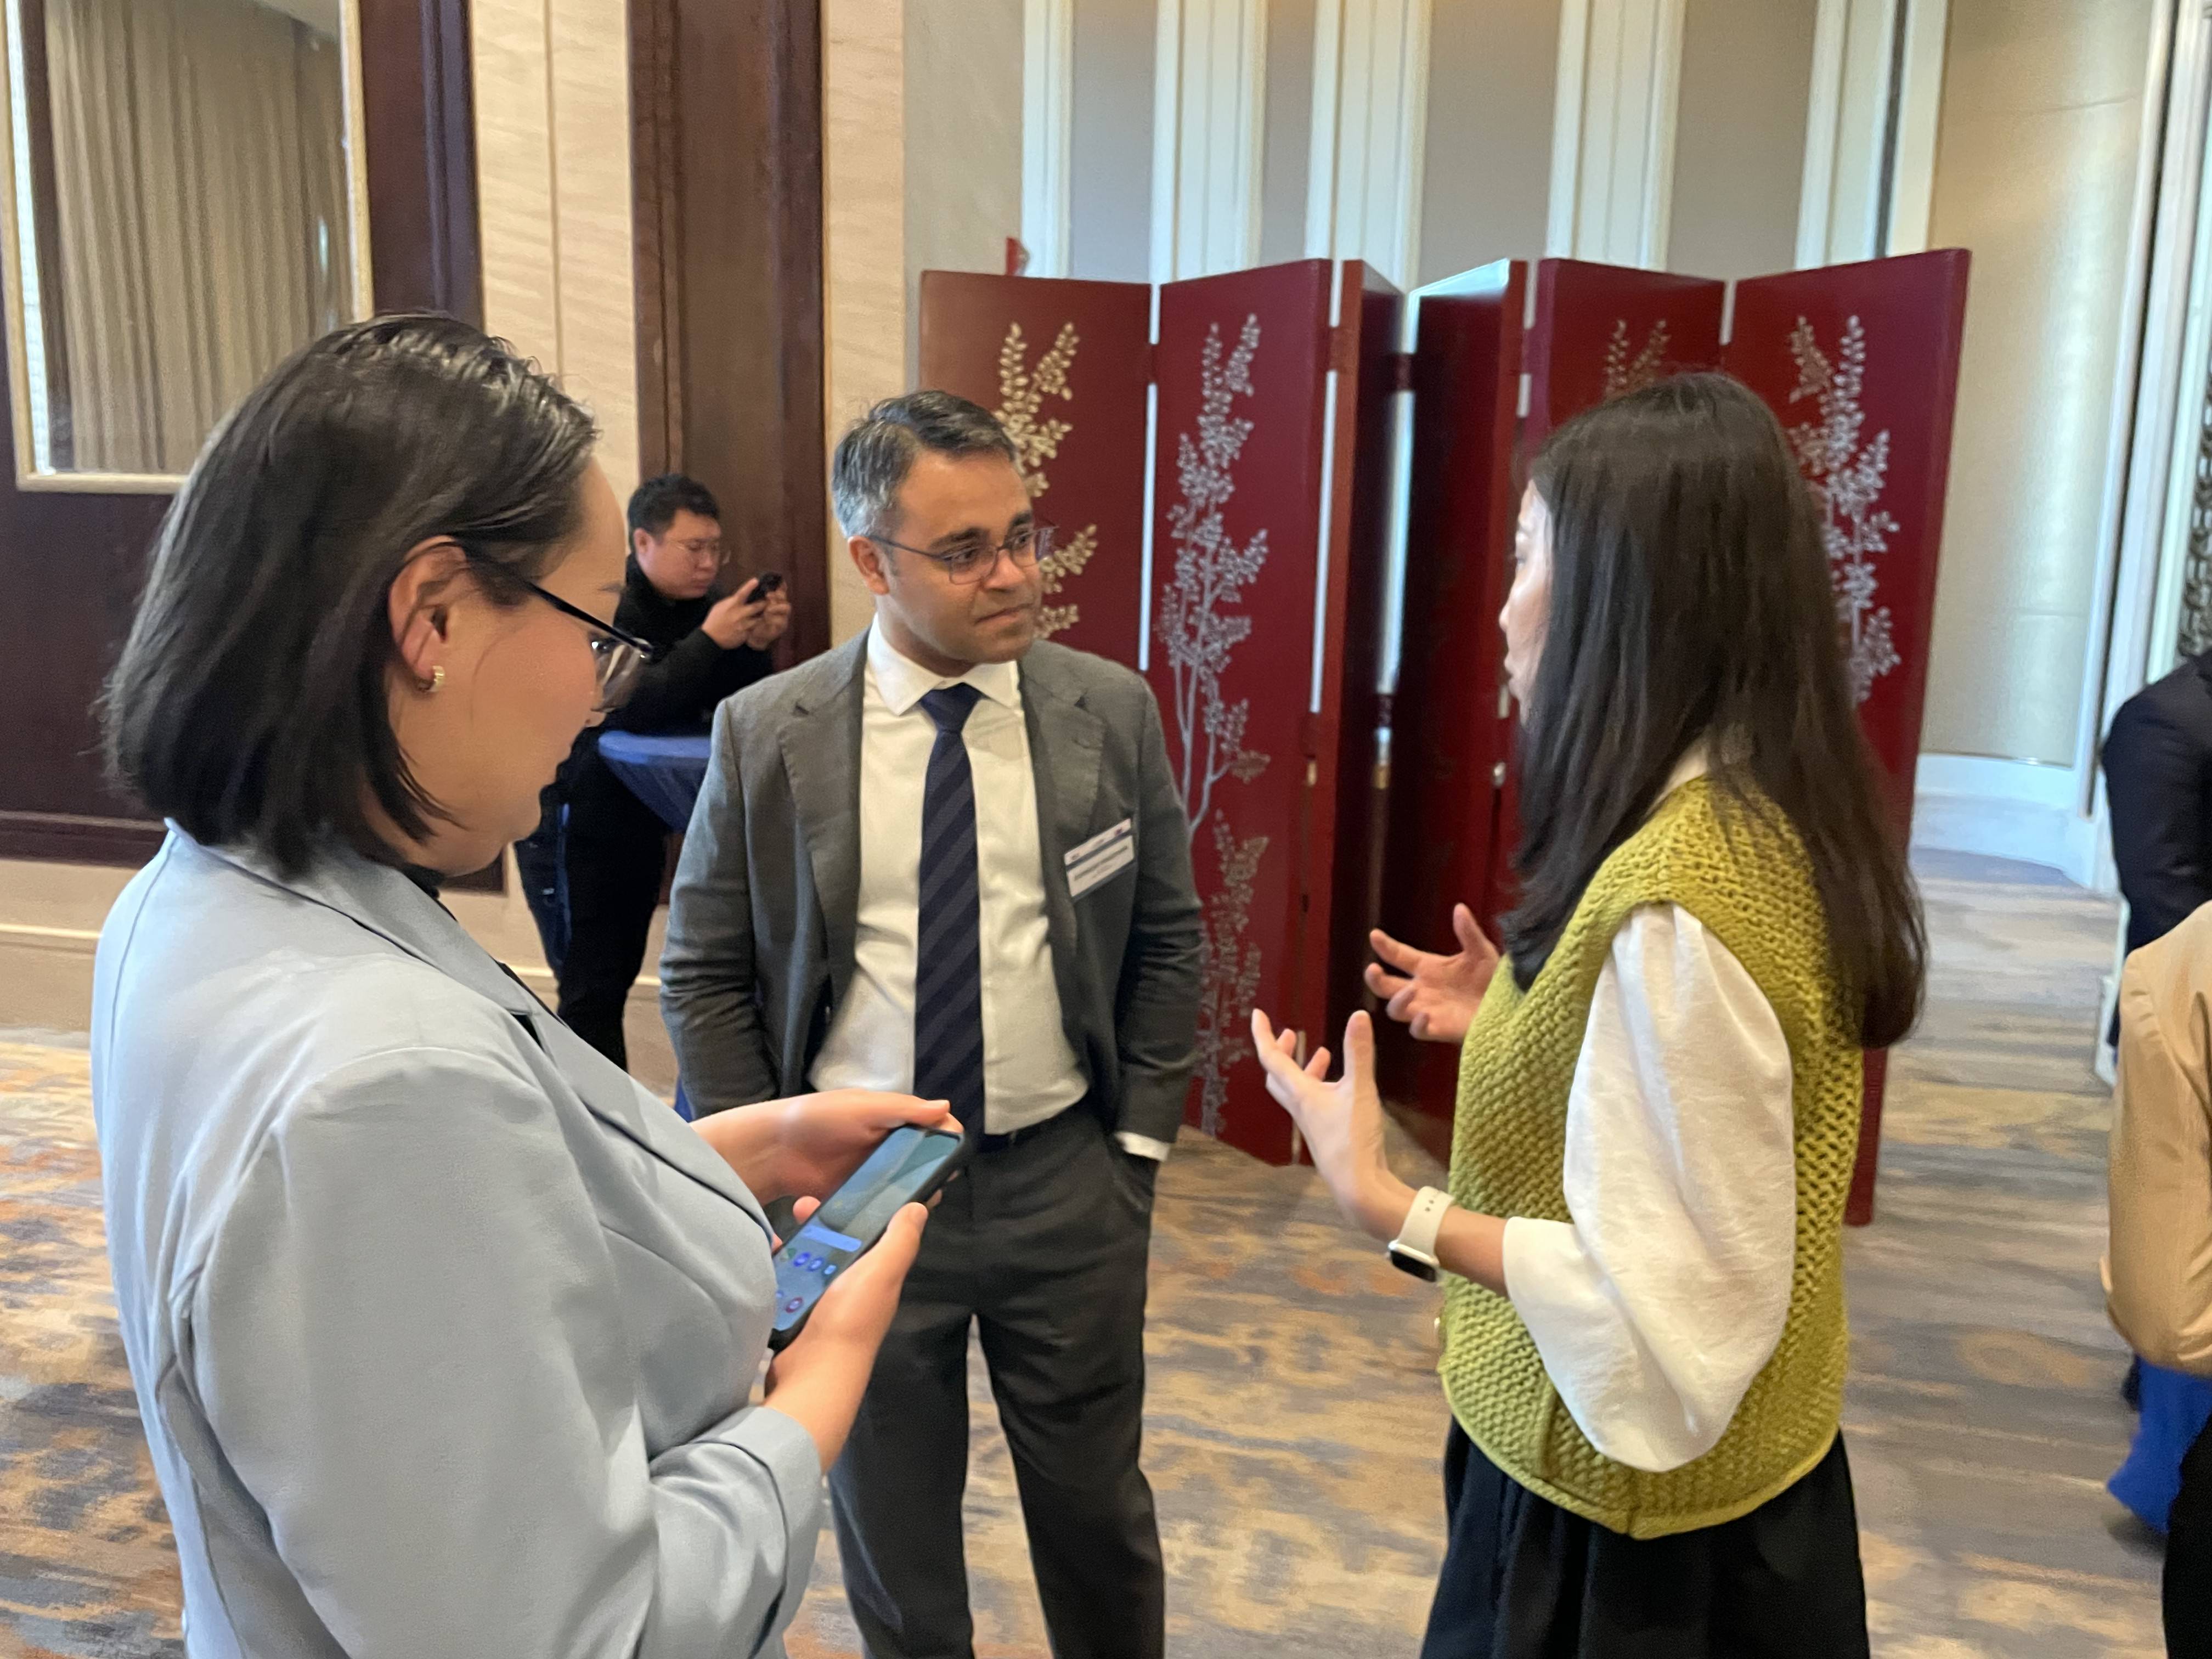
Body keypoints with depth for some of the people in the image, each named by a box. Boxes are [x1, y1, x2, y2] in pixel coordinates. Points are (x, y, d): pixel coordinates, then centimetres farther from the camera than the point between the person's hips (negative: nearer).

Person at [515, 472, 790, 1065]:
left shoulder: (698, 605, 3)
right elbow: (630, 706, -28)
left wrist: (757, 647, -18)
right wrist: (709, 642, -33)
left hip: (639, 819, 7)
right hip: (570, 820, -7)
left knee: (618, 977, 14)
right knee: (590, 988, -5)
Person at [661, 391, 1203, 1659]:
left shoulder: (1113, 711, -5)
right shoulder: (767, 734, -7)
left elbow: (1167, 936, 4)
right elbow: (706, 975, 0)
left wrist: (1140, 1140, 1)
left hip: (1067, 1180, 1)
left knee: (1096, 1505, 18)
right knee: (892, 1532, 18)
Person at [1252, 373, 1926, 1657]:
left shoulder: (1671, 894, -31)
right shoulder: (1772, 820, -2)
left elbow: (1672, 1313, -27)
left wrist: (1386, 1203, -24)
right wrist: (1525, 1020, 7)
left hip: (1631, 1518, -8)